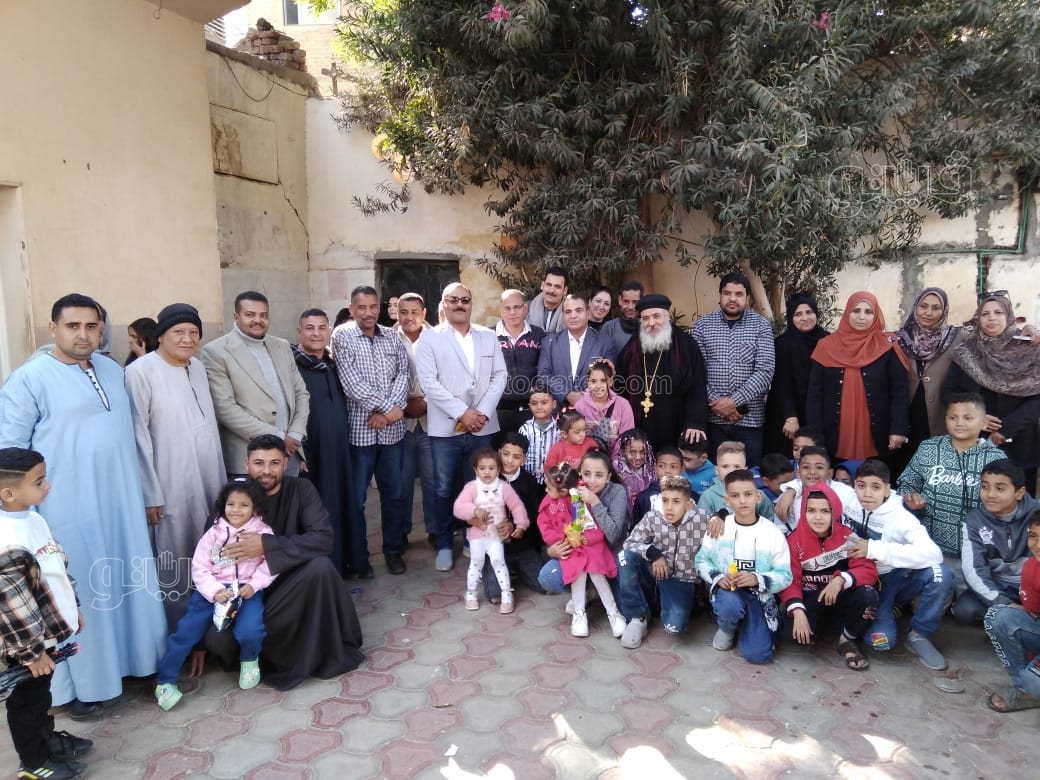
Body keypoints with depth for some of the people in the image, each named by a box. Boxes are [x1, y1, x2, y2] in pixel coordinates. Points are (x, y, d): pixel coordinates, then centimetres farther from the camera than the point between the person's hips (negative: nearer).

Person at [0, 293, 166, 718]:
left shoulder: (113, 370, 9)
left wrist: (145, 493, 16)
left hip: (120, 502, 5)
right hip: (69, 507, -5)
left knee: (125, 584, 13)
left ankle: (129, 658, 31)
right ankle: (78, 683, 21)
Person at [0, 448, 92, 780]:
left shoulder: (32, 519, -2)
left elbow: (58, 570, 10)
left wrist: (72, 608, 17)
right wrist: (32, 652, -19)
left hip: (45, 631, 9)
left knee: (41, 693, 27)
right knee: (27, 700, 13)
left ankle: (48, 739, 47)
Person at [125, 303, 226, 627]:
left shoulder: (198, 367, 10)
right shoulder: (141, 371, -12)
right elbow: (138, 436, -12)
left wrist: (221, 479, 14)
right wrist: (150, 493, -12)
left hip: (208, 481, 6)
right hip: (171, 485, -6)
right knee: (175, 565, 2)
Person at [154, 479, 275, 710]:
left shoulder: (263, 532, 0)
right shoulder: (214, 533, 3)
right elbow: (199, 568, 1)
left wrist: (253, 585, -17)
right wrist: (215, 592, -14)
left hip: (246, 591, -2)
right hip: (212, 590, 2)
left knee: (249, 632, -25)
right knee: (186, 630, -11)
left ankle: (249, 660, 11)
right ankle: (165, 681, 12)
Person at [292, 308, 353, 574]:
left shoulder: (335, 364, 12)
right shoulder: (290, 364, -9)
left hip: (338, 449, 6)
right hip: (308, 451, -6)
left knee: (339, 505, 13)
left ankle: (339, 564, 26)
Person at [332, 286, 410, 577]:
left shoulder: (392, 337, 9)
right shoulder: (342, 336, -4)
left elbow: (403, 374, 2)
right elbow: (352, 383, -13)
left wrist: (391, 409, -14)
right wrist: (387, 407, -12)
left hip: (392, 428, 4)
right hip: (359, 429, -3)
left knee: (394, 493, 12)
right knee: (356, 498, 4)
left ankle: (394, 550, 28)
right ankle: (357, 558, 17)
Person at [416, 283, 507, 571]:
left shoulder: (489, 337, 10)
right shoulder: (430, 339, 0)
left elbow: (499, 376, 6)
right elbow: (429, 382, -8)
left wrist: (483, 412, -8)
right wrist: (462, 413, -14)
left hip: (482, 426, 2)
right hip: (446, 427, -2)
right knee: (444, 490, 6)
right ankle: (444, 546, 19)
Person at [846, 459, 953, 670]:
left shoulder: (900, 517, -21)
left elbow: (933, 554, -37)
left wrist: (875, 548, -38)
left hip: (896, 579, 0)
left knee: (940, 573, -32)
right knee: (881, 641, -25)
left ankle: (918, 635, -7)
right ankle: (889, 610, 14)